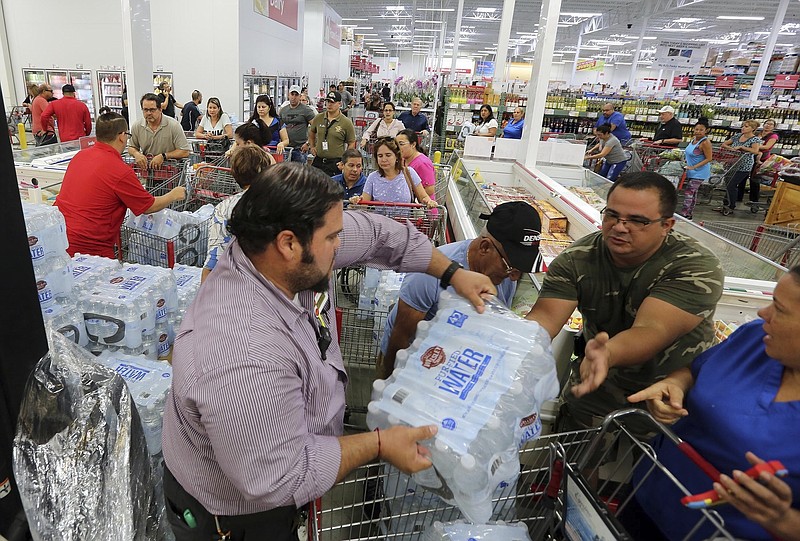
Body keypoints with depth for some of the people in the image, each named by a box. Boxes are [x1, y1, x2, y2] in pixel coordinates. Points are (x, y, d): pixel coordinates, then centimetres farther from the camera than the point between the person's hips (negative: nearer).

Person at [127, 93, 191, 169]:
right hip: (145, 167, 3)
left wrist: (163, 156, -20)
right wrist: (136, 154, -5)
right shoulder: (136, 127, 5)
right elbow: (131, 148, 19)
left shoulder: (173, 125, -8)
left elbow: (185, 152, -11)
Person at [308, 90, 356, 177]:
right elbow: (311, 132, 25)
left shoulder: (346, 122, -5)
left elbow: (351, 143, -1)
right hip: (318, 161, 4)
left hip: (336, 163, -4)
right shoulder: (318, 118, 6)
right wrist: (312, 147, 15)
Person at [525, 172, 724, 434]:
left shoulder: (697, 268, -20)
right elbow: (545, 316, -22)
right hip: (596, 390, 2)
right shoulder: (576, 259, -12)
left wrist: (608, 354, -55)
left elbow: (651, 331, -34)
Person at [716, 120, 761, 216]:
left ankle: (730, 208, 2)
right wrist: (731, 148, -7)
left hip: (744, 167, -7)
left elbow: (755, 151, -27)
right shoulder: (738, 136, 9)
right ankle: (726, 205, 21)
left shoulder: (755, 139, -10)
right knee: (730, 185, 11)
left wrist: (741, 147, -23)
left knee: (731, 186, -9)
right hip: (733, 164, 7)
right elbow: (724, 144, 13)